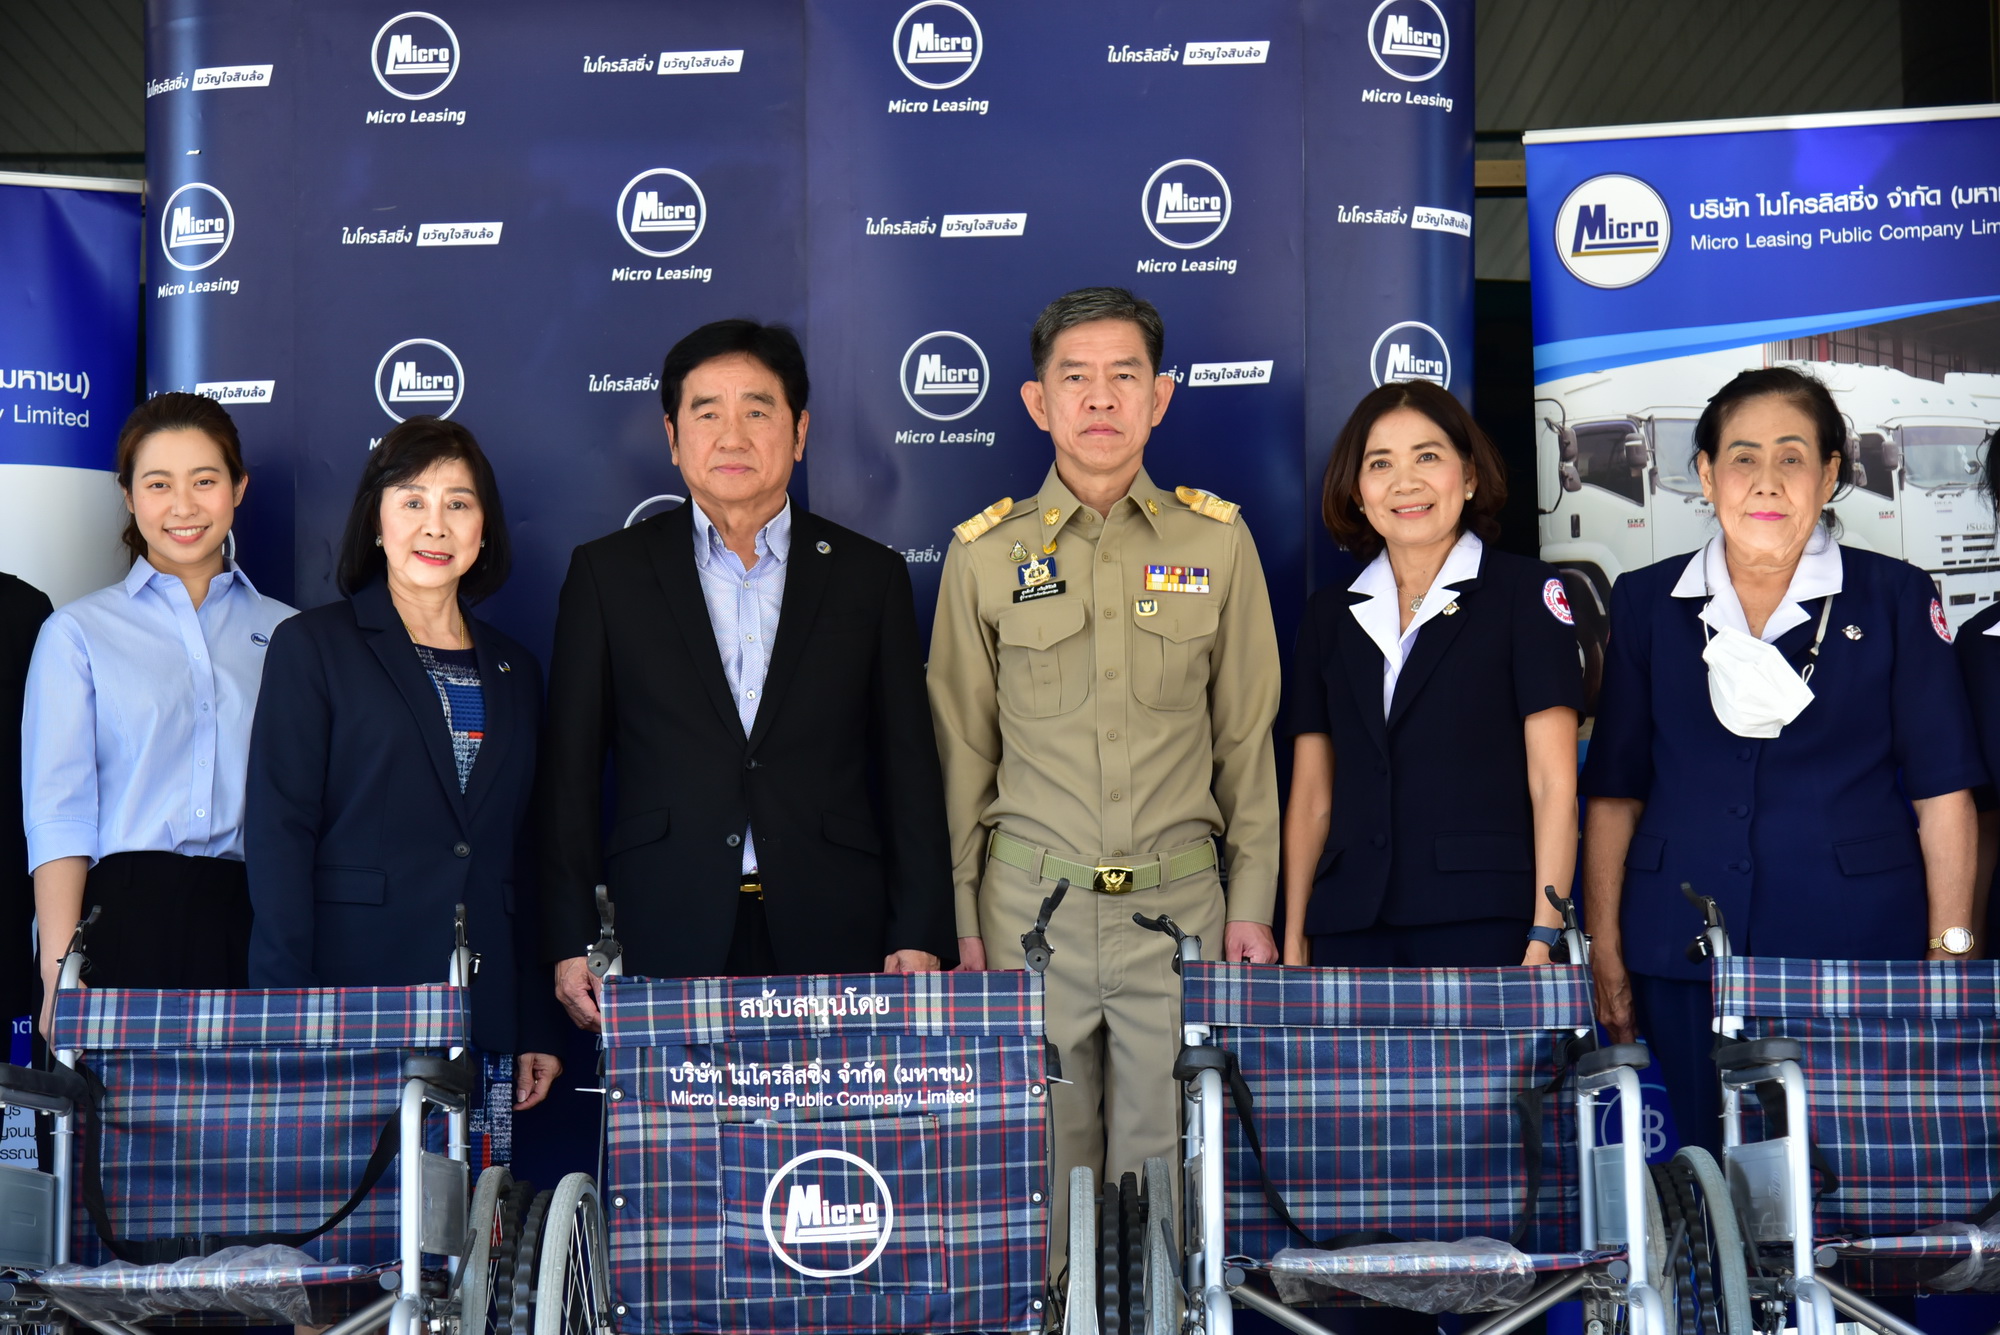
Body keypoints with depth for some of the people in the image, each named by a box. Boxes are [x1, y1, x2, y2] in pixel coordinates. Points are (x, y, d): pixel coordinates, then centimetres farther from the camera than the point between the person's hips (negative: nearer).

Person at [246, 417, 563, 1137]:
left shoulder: (514, 672, 17)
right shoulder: (313, 646, 3)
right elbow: (278, 836, -4)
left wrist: (540, 1028, 12)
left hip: (484, 1021, 4)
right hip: (354, 998, -4)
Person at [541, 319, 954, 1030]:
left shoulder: (870, 575, 10)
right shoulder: (608, 573, 8)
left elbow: (910, 770, 8)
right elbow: (571, 772, 6)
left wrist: (918, 939, 0)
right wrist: (572, 944, -1)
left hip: (834, 939, 1)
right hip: (665, 940, 0)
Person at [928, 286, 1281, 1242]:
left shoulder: (1218, 543, 3)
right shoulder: (985, 553, 2)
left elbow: (1248, 737, 7)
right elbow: (960, 748, 6)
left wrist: (1252, 902, 4)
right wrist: (959, 914, 2)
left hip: (1179, 903, 0)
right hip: (1031, 902, 0)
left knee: (1164, 1155, 4)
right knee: (1044, 1150, 6)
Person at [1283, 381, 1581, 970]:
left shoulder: (1524, 591, 3)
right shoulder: (1330, 613, 15)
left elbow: (1553, 783, -3)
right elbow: (1311, 798, 14)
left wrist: (1546, 936, -12)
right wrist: (1293, 941, 7)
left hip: (1483, 926, -3)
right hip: (1351, 928, 3)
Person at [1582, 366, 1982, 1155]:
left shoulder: (1894, 598, 4)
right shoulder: (1647, 603, 9)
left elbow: (1943, 793, 2)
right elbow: (1615, 790, 8)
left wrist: (1951, 955, -3)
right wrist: (1605, 950, 3)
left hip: (1854, 943, -1)